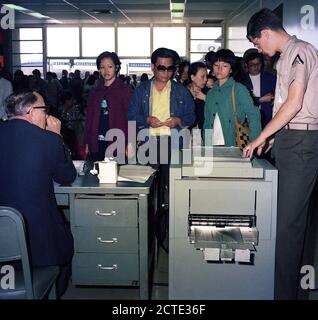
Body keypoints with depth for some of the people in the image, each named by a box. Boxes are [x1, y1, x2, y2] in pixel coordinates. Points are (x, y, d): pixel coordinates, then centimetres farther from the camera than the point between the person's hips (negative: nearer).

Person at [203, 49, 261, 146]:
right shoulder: (211, 93, 15)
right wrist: (205, 145, 7)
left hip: (232, 146, -4)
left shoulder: (239, 89, -1)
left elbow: (253, 116, -7)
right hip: (212, 147, 4)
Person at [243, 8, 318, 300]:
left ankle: (286, 292, 1)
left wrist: (261, 137, -10)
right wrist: (271, 138, 17)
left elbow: (294, 104, -16)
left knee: (288, 220, -7)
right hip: (289, 139, 9)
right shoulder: (288, 56, 19)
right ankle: (288, 284, 21)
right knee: (287, 216, 12)